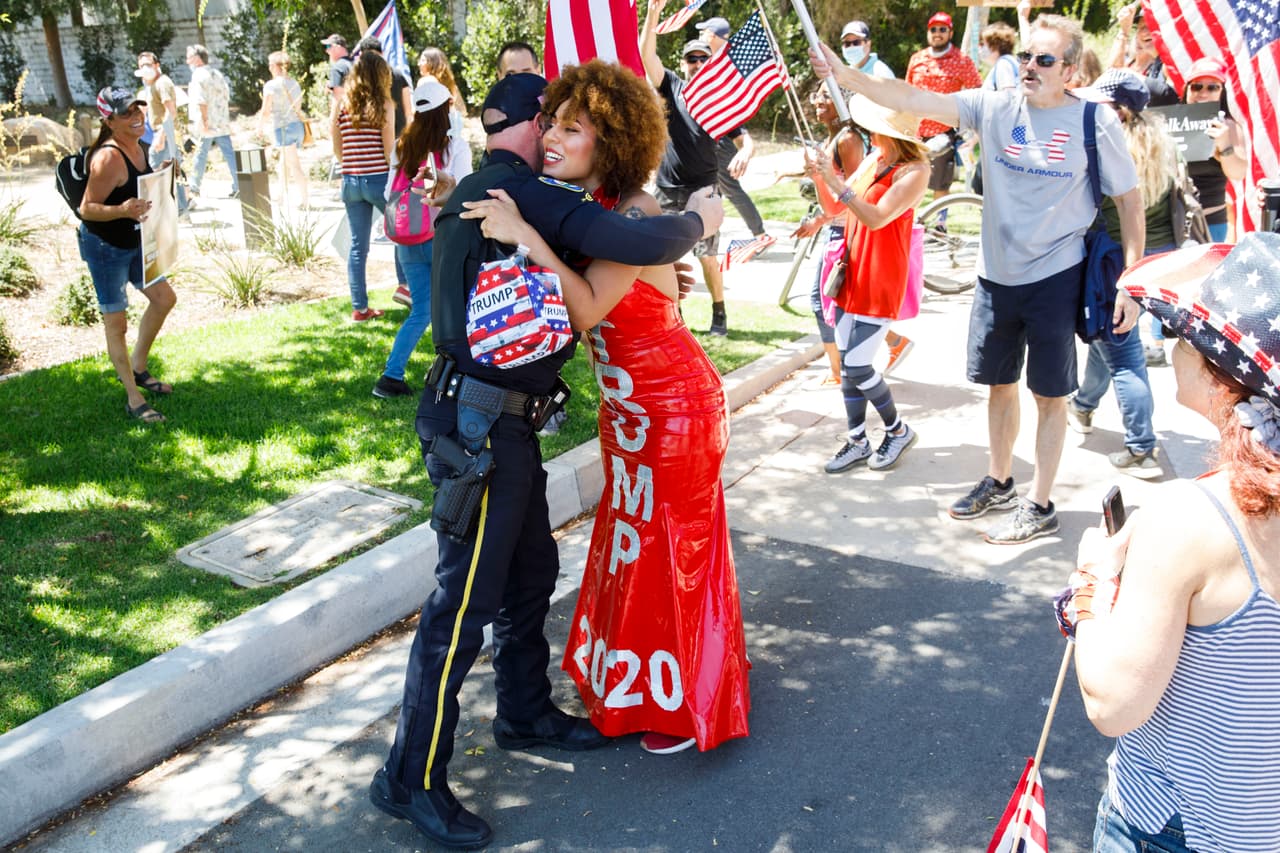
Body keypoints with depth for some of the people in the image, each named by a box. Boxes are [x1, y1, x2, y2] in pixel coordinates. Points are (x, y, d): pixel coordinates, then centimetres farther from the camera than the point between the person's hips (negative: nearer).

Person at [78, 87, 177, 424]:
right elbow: (87, 208, -23)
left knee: (164, 298, 15)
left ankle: (137, 368, 32)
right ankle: (133, 399, 9)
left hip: (133, 242, 9)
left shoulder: (136, 146, 2)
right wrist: (122, 211, -39)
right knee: (116, 322, 0)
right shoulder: (108, 158, -26)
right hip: (104, 247, -9)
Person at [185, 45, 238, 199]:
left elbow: (201, 101, -19)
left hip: (207, 124, -7)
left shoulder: (199, 74, -10)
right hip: (222, 123, 7)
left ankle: (194, 188, 14)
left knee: (201, 155, 4)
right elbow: (227, 95, 18)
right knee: (229, 154, 3)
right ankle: (238, 185, -2)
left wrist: (204, 121, -19)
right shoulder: (217, 73, 14)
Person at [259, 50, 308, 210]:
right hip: (298, 125, 7)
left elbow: (265, 111, -7)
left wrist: (261, 126, 9)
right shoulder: (295, 83, 12)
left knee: (294, 166, -6)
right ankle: (283, 197, 24)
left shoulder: (271, 85, -7)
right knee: (284, 163, 18)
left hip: (283, 126, -7)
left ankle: (305, 200, -8)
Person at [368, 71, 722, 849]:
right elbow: (632, 242, -25)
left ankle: (526, 714, 38)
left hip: (502, 422, 10)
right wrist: (696, 221, -4)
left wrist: (656, 265, 14)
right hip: (479, 425, -10)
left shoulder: (476, 192, 17)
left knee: (532, 573, 21)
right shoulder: (523, 192, -15)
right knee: (465, 601, -2)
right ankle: (411, 779, 10)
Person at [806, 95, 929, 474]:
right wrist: (821, 176, -4)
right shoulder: (873, 161, 8)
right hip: (851, 273, 8)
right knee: (847, 363, 9)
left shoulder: (914, 170, -14)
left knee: (856, 366, -7)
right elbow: (838, 208, 12)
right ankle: (857, 442, 20)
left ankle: (898, 431, 16)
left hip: (881, 282, -8)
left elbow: (876, 218, -26)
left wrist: (833, 179, -28)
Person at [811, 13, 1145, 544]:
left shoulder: (1096, 123, -9)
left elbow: (1129, 202, -2)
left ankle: (1039, 507, 19)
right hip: (996, 275, 4)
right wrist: (844, 76, -25)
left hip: (1055, 277, -4)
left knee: (1049, 395, 6)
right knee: (1000, 383, 17)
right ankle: (998, 484, 36)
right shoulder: (995, 107, -3)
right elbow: (915, 101, -12)